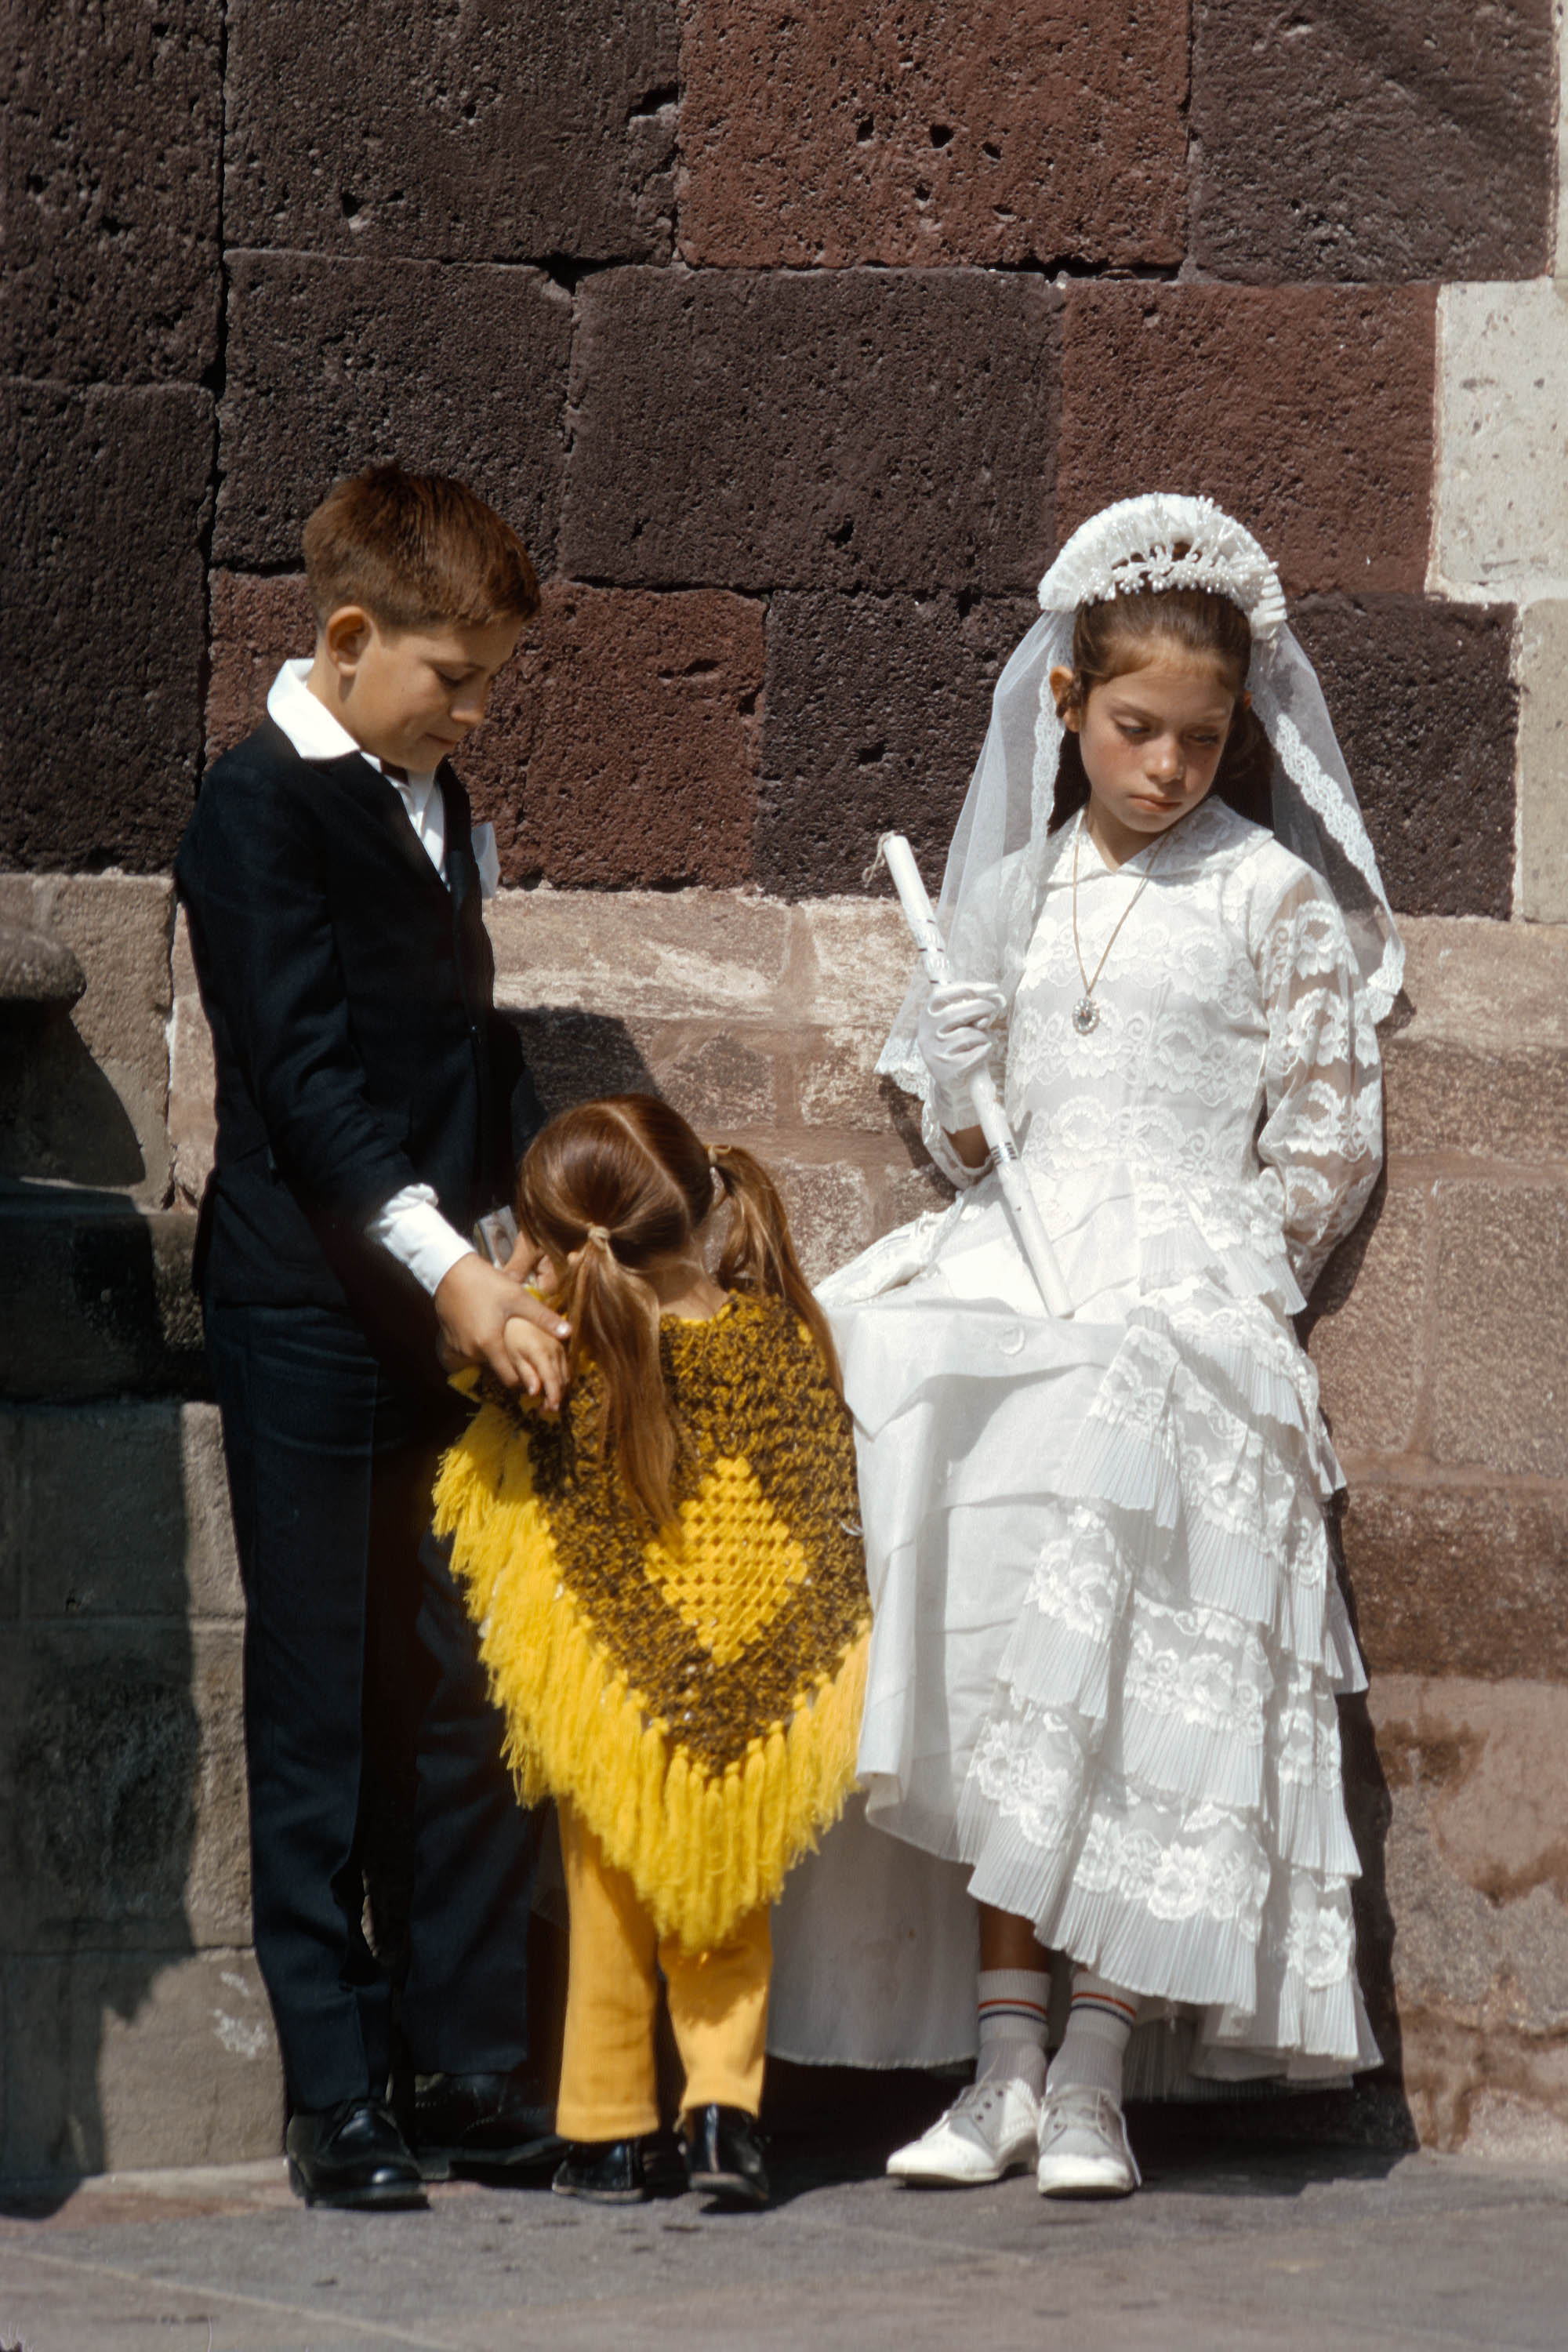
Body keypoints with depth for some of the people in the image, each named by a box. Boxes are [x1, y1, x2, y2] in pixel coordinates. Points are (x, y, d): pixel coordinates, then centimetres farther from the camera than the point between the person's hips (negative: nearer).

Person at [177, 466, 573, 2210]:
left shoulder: (436, 805, 15)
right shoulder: (263, 809, -10)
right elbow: (306, 1077, -18)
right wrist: (449, 1270, -25)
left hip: (453, 1313, 7)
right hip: (312, 1324, -7)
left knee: (478, 1705, 7)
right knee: (320, 1714, -1)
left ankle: (469, 2067, 14)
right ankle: (337, 2099, 3)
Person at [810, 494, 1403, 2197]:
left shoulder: (1274, 895, 3)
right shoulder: (1021, 887, 15)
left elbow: (1328, 1139, 4)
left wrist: (1216, 1278, -1)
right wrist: (956, 1099, 2)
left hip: (1184, 1285, -4)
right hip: (1018, 1274, 4)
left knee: (1124, 1673, -18)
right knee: (998, 1664, -11)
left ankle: (1097, 2070, -15)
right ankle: (1007, 2054, -10)